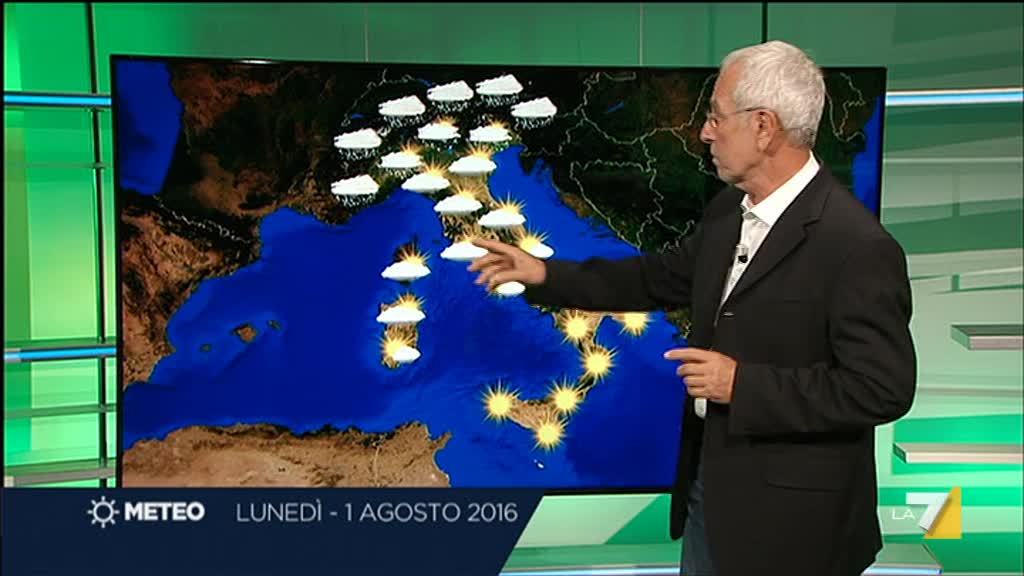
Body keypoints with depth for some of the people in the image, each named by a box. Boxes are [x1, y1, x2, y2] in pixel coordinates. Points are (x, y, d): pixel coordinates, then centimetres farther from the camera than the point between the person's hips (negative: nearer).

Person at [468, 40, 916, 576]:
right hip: (708, 477, 8)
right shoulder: (728, 209, 3)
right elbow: (664, 276, 17)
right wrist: (547, 274, 12)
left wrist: (742, 384, -24)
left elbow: (883, 387, -23)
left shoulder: (858, 245, -23)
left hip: (787, 507, -7)